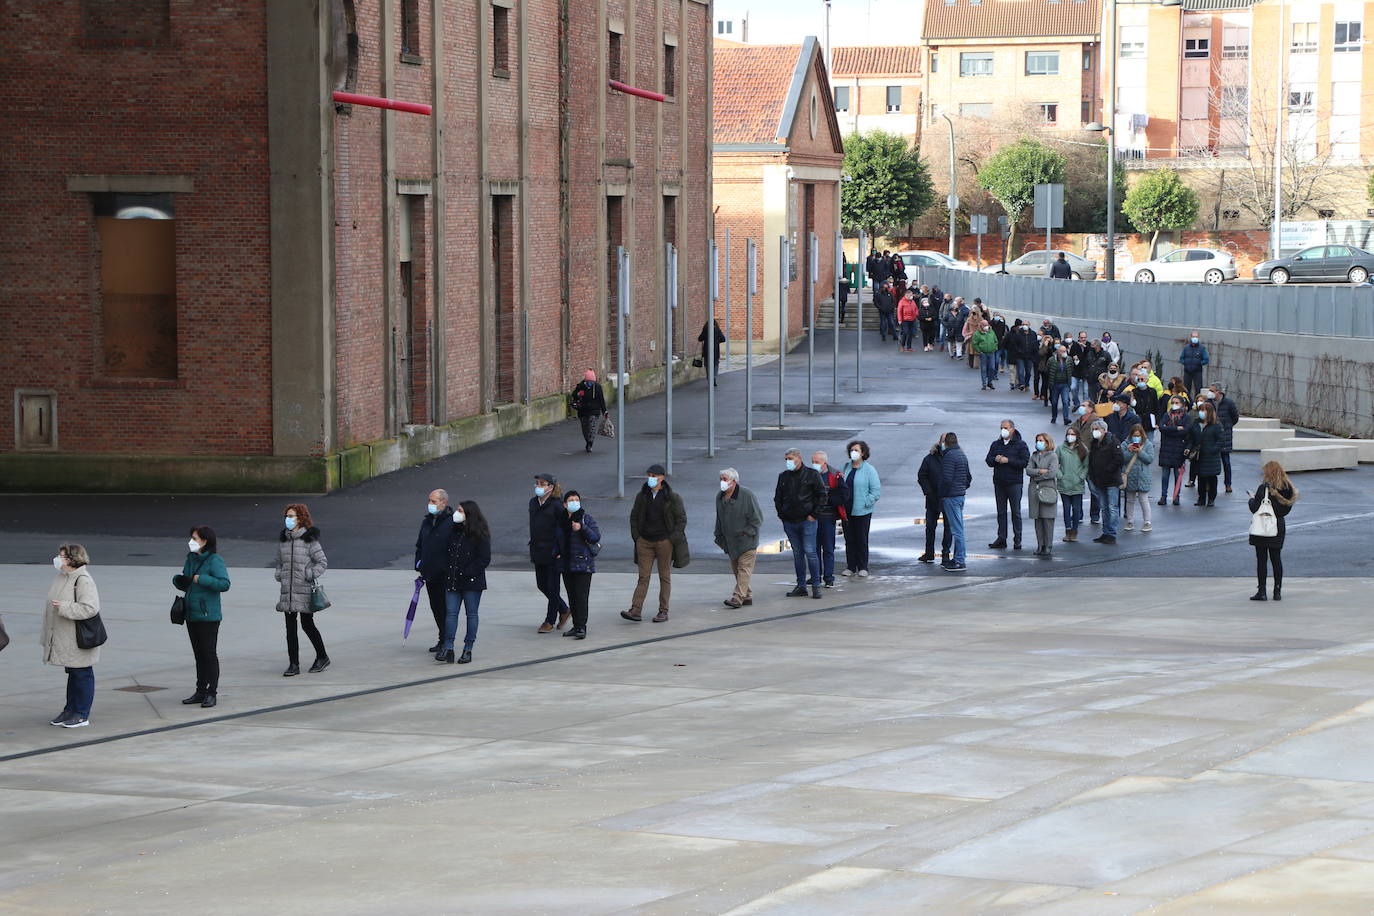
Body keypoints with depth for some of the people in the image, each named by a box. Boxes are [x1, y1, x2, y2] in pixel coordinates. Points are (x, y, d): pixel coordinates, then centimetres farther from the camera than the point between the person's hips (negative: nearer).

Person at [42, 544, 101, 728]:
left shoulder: (83, 580, -19)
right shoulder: (61, 578, 9)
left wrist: (64, 607, -25)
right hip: (65, 640, 9)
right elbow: (54, 603, 21)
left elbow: (90, 608, -26)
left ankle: (82, 715, 8)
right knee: (72, 674, 17)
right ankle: (70, 710, 26)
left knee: (82, 675, 1)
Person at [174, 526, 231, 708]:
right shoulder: (191, 559, 10)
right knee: (198, 654, 13)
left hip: (208, 616, -8)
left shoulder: (214, 561, -13)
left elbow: (224, 583, -22)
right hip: (192, 615, 8)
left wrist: (202, 579, -23)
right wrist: (178, 580, -3)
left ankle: (212, 693, 5)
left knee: (209, 654, -2)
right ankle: (200, 691, 20)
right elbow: (185, 583, 19)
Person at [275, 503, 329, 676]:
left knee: (307, 624, 1)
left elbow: (322, 562, -5)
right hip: (287, 589, 5)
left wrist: (310, 575, -14)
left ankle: (322, 657, 21)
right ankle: (293, 664, 6)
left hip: (305, 590, -5)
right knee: (290, 627, 2)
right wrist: (279, 575, 6)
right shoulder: (283, 539, 10)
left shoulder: (309, 539, -7)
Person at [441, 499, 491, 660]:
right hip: (452, 581, 5)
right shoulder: (454, 531, 7)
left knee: (471, 614, 5)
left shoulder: (480, 535, -9)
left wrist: (466, 573, -16)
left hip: (472, 582, -5)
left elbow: (484, 559, -11)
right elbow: (447, 553, 15)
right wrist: (448, 572, 3)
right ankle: (447, 648, -3)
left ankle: (468, 649, 11)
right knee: (451, 612, -1)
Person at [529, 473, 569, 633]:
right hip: (538, 552, 8)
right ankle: (564, 611, 32)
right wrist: (532, 547, 14)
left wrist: (561, 551, -15)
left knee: (552, 587, 2)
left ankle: (550, 621, 13)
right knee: (542, 585, 13)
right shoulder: (533, 503, 7)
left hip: (552, 552, -7)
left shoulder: (556, 505, -13)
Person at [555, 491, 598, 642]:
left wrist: (582, 528, -24)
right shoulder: (561, 519, 9)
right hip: (566, 564, 5)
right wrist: (557, 552, 5)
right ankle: (576, 626, 17)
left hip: (583, 563, -5)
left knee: (581, 595, -9)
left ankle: (581, 627, -8)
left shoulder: (586, 518, -5)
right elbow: (558, 539, 22)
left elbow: (596, 537, -12)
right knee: (572, 596, 9)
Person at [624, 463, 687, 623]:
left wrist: (673, 539, -8)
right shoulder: (641, 496, 7)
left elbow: (681, 519, -2)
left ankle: (663, 611, 10)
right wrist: (636, 537, 5)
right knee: (643, 576, -2)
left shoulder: (672, 497, -4)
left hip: (665, 542, -3)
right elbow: (634, 517, 15)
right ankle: (635, 610, -8)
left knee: (665, 576, 5)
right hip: (645, 541, 3)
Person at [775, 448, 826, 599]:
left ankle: (816, 586, -1)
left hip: (807, 520, -4)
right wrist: (781, 514, 8)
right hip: (789, 522, 4)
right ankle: (801, 586, 12)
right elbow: (777, 497, 19)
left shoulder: (811, 474, -3)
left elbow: (823, 496, -3)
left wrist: (814, 514, -7)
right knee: (797, 554, 8)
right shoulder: (783, 476, 9)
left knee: (810, 552, -7)